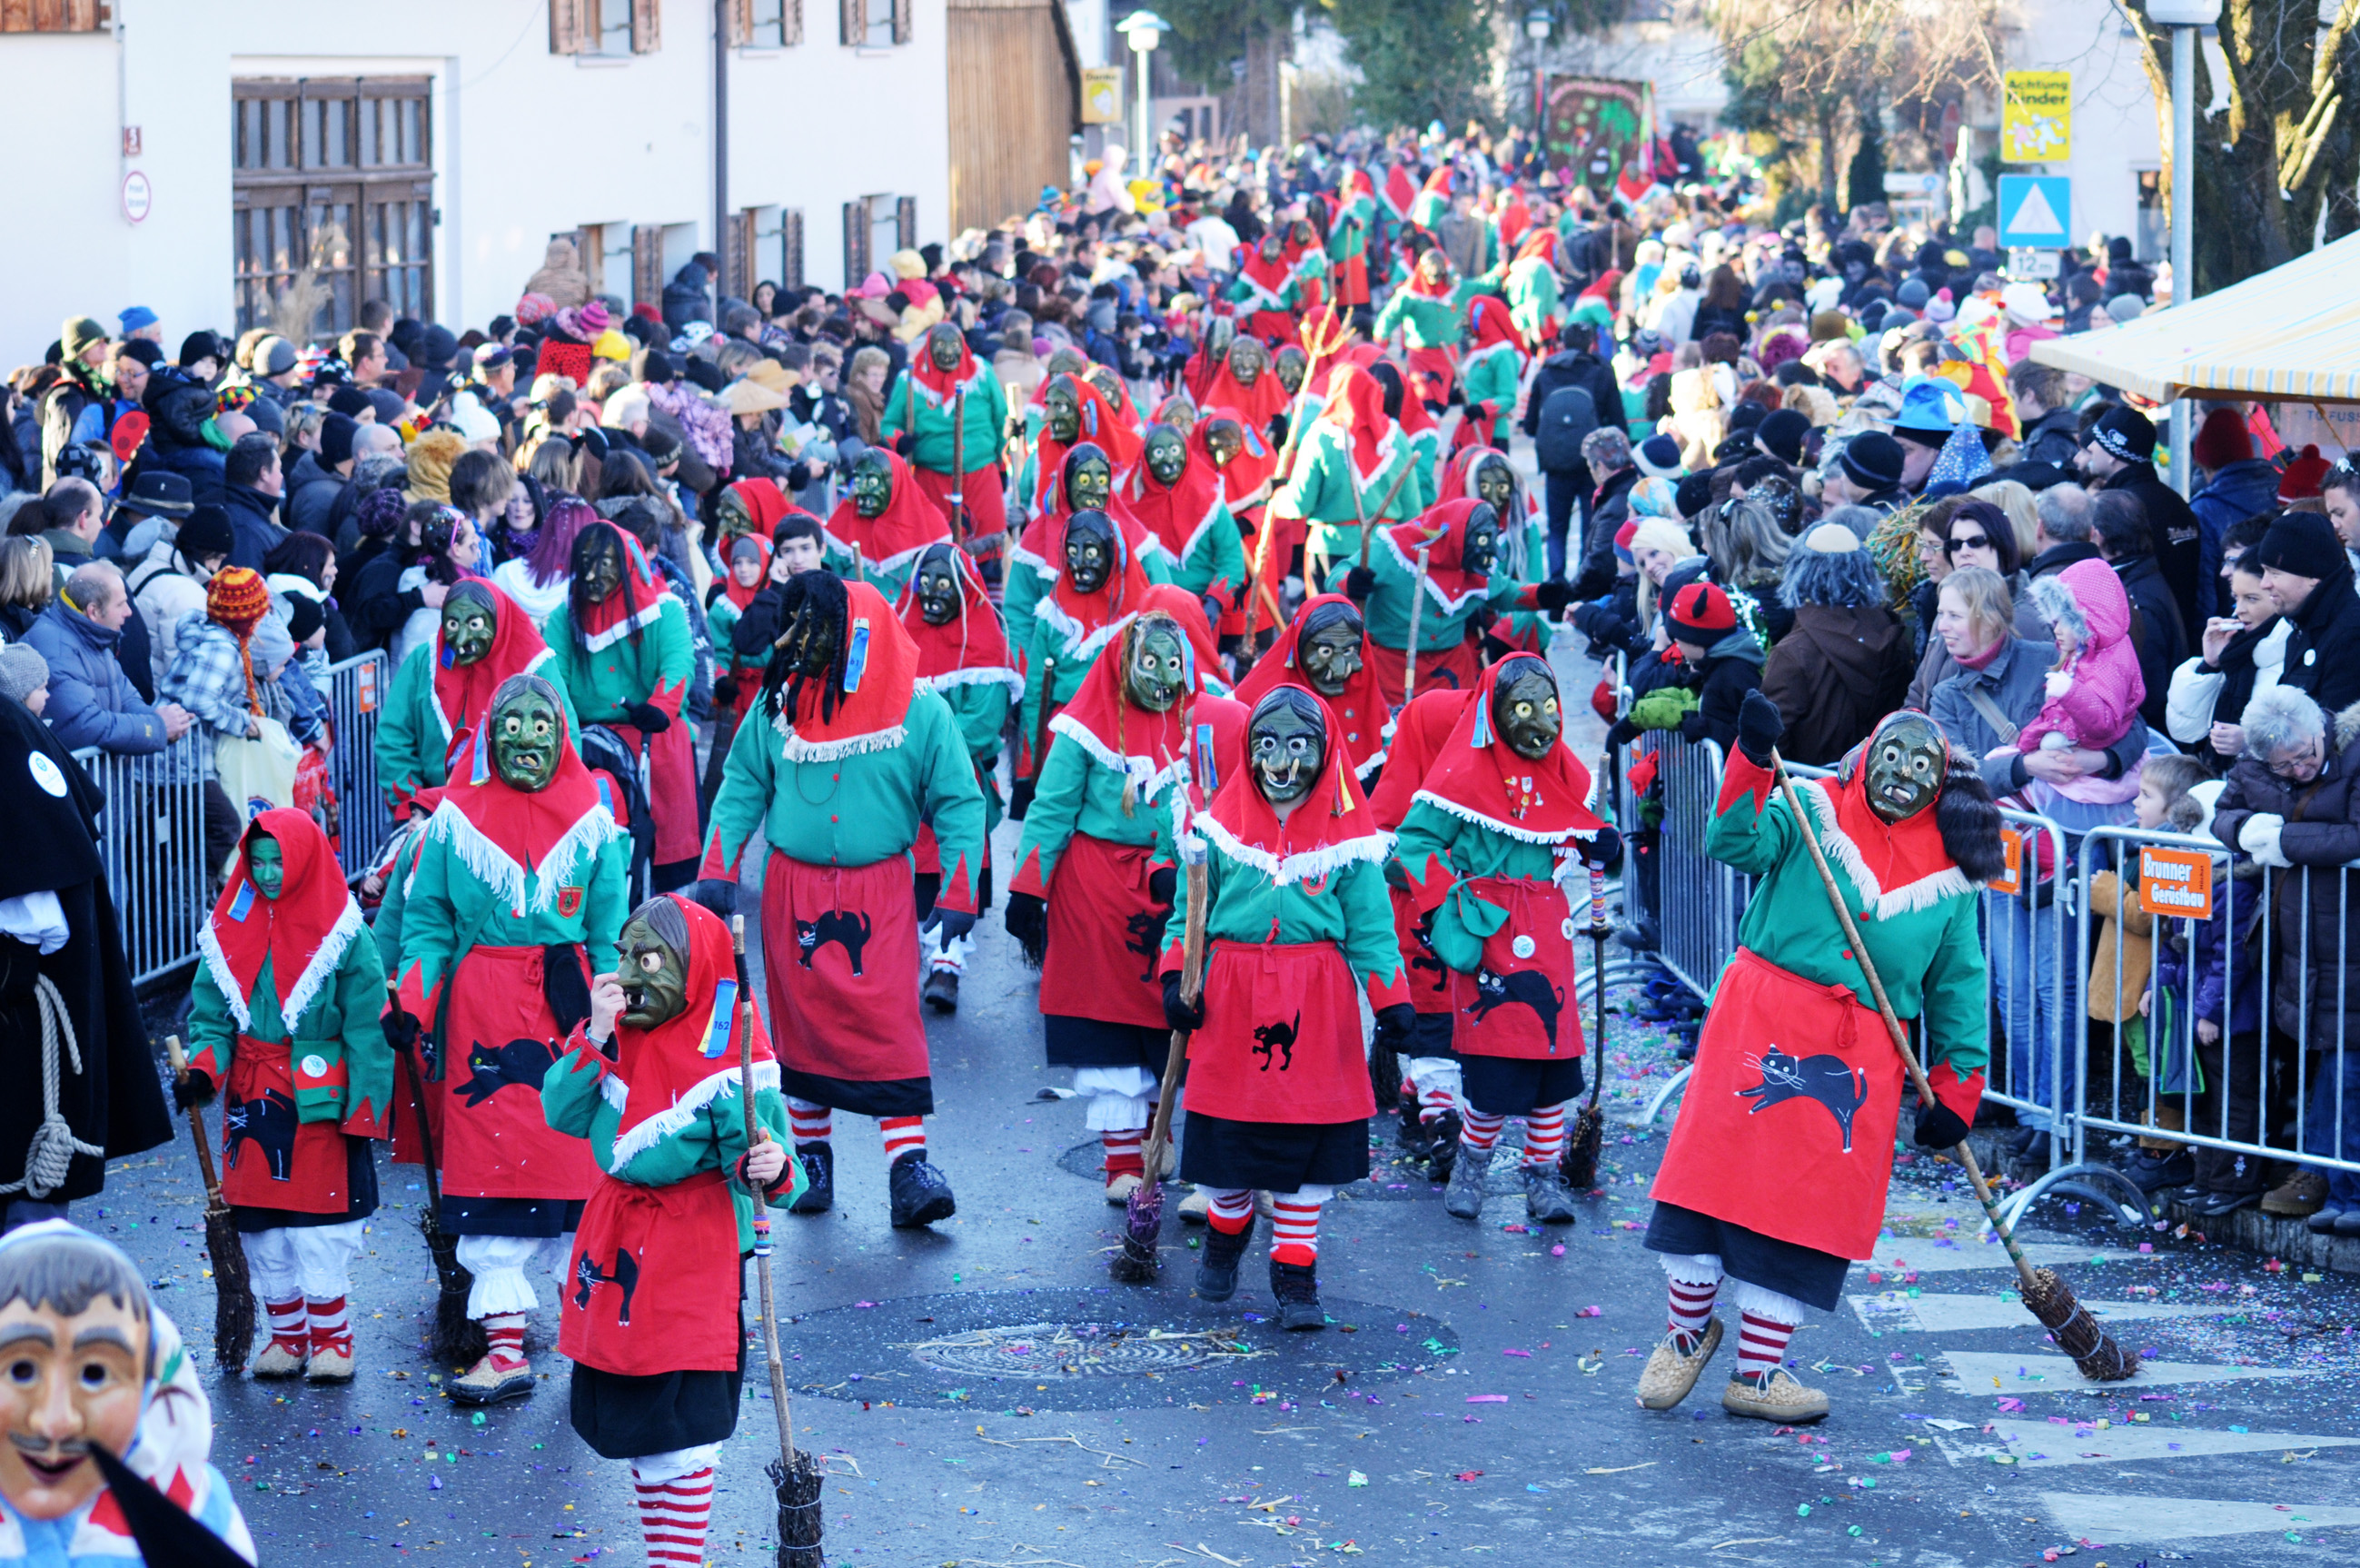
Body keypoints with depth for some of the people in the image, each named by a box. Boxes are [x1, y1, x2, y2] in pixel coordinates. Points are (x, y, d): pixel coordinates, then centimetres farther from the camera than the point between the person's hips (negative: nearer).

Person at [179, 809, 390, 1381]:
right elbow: (211, 1018, 7)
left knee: (320, 1226, -3)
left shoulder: (344, 936, -6)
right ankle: (286, 1334, 19)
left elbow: (365, 1030, -6)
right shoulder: (229, 932, 6)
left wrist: (363, 1110, -9)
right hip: (251, 1102, 4)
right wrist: (203, 1066, -13)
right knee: (261, 1228, 7)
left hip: (319, 1103, -4)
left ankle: (330, 1338, 10)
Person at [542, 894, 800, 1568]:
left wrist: (769, 1171, -40)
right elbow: (563, 1115, -6)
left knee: (678, 1435, -8)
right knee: (633, 1423, 18)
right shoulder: (617, 1032, 0)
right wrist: (594, 1038, -17)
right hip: (617, 1243, 7)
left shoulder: (729, 1058, -18)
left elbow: (758, 1159, -17)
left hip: (693, 1253, -7)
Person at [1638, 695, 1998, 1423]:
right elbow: (1736, 844, -14)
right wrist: (1752, 761, -28)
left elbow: (1958, 984, 15)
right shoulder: (1814, 811, 3)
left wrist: (1956, 1088, 10)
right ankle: (1688, 1332, 20)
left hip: (1861, 1056, 2)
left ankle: (1759, 1370, 11)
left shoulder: (1950, 873, 11)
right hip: (1762, 1018, -2)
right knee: (1719, 1171, -1)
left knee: (1812, 1206, 1)